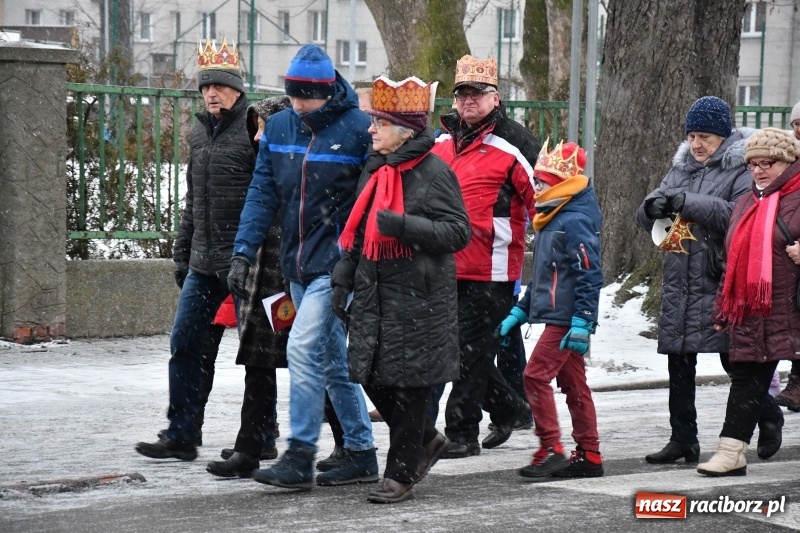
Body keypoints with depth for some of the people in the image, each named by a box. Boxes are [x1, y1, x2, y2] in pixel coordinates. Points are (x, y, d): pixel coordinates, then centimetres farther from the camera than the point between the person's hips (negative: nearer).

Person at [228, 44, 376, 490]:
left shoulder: (358, 129, -11)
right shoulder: (279, 127, 6)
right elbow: (263, 193, 6)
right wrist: (244, 252, -2)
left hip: (338, 264, -7)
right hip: (299, 265, 7)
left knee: (303, 348, -16)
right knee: (333, 361, 12)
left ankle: (300, 458, -10)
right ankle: (362, 455, 22)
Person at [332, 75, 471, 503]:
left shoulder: (435, 172, -10)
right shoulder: (374, 170, 13)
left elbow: (459, 232, -14)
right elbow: (356, 230, 20)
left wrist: (404, 226, -25)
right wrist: (342, 280, 14)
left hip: (418, 297, -7)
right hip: (374, 292, 7)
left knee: (408, 384, -2)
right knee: (372, 378, 8)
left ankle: (400, 475, 6)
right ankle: (425, 440, 29)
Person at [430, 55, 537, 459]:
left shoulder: (512, 144, -9)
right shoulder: (442, 142, 13)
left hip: (490, 272, -8)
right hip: (447, 268, 8)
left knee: (472, 351, -3)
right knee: (456, 346, 15)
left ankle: (461, 433, 4)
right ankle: (507, 406, 34)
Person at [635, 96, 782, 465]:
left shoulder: (741, 170, -5)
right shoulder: (681, 168, 16)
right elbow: (645, 217, 12)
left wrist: (690, 204, -25)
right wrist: (654, 207, -12)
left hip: (721, 284, -6)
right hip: (679, 281, 6)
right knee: (679, 363, 7)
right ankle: (683, 439, 15)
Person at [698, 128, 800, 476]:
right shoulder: (746, 205, 18)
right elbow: (732, 260, 22)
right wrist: (723, 311, 20)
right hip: (750, 313, 6)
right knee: (747, 381, 5)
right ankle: (731, 452, 3)